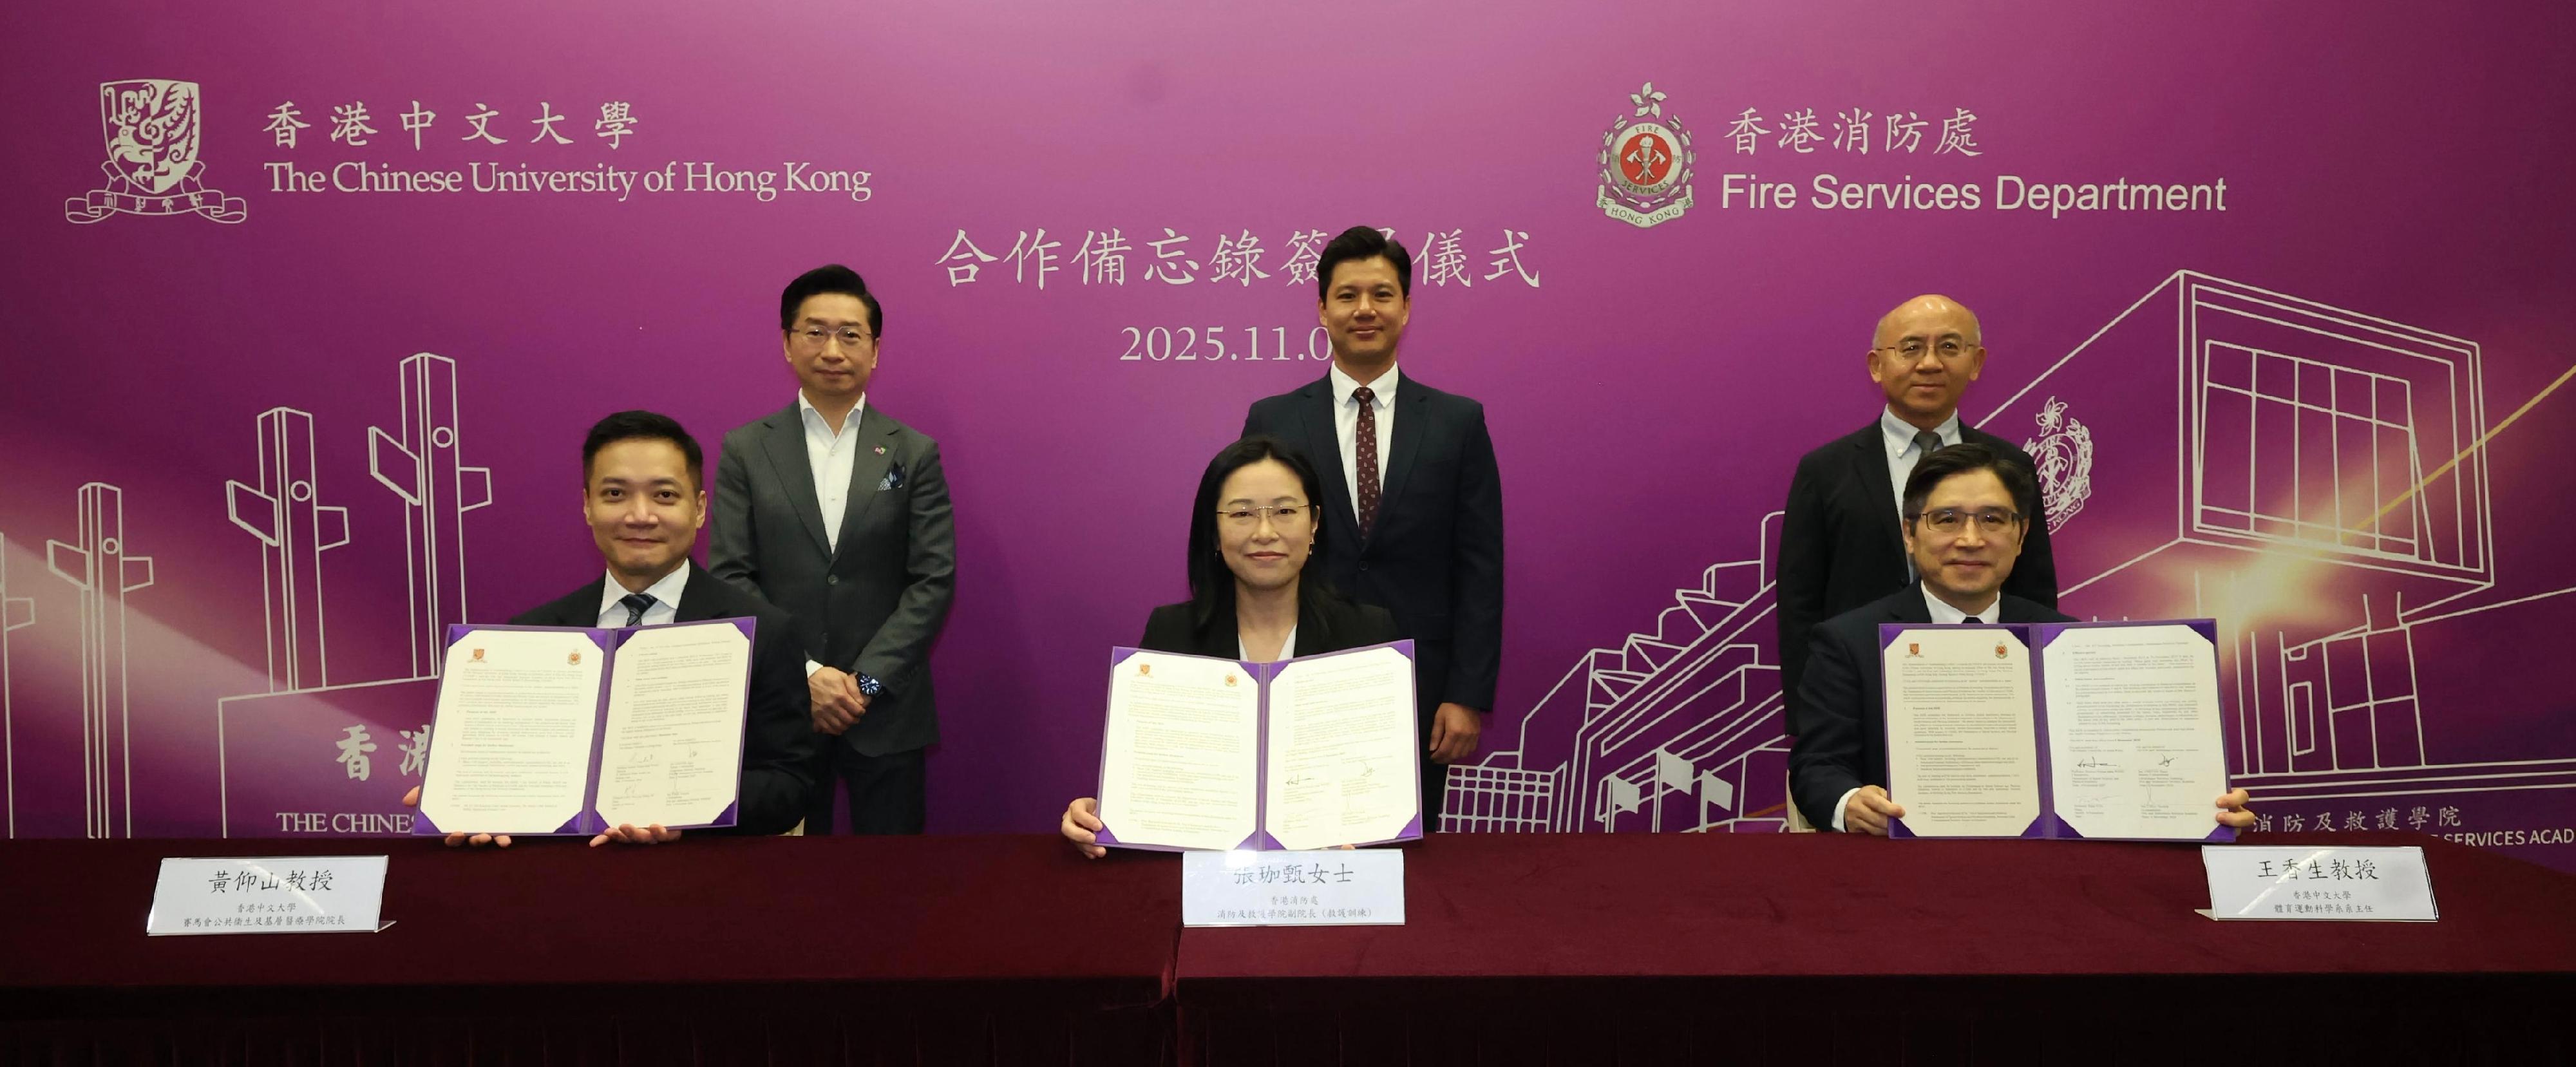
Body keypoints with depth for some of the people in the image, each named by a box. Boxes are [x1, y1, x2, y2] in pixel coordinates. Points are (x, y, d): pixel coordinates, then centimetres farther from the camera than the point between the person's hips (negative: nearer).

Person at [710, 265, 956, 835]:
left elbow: (935, 579, -2)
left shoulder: (915, 453, 3)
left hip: (887, 709, 0)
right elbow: (729, 576, -1)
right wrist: (805, 673, -12)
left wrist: (867, 680, -11)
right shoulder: (745, 449, 4)